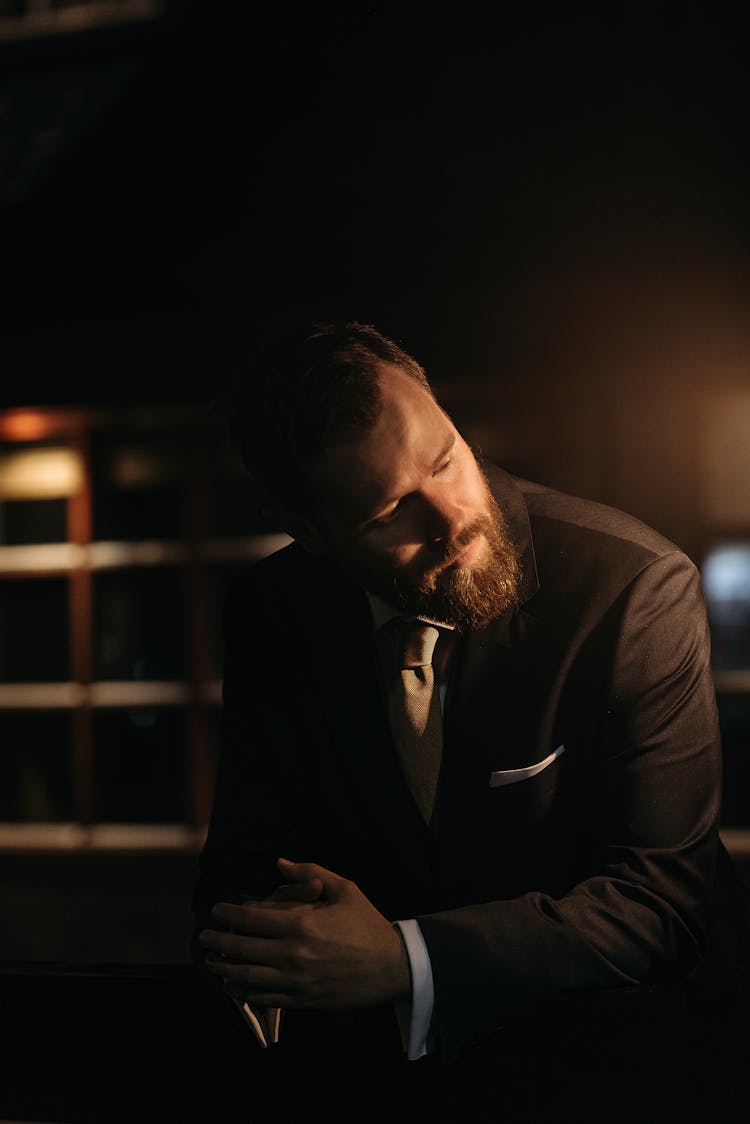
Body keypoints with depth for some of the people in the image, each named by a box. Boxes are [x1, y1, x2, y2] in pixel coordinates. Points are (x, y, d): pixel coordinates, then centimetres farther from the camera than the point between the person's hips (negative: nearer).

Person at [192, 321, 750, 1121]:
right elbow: (247, 859, 3)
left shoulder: (638, 585, -16)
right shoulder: (270, 614, -4)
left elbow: (661, 897, -17)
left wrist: (406, 959, -28)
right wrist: (249, 956, -21)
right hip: (369, 1054, 3)